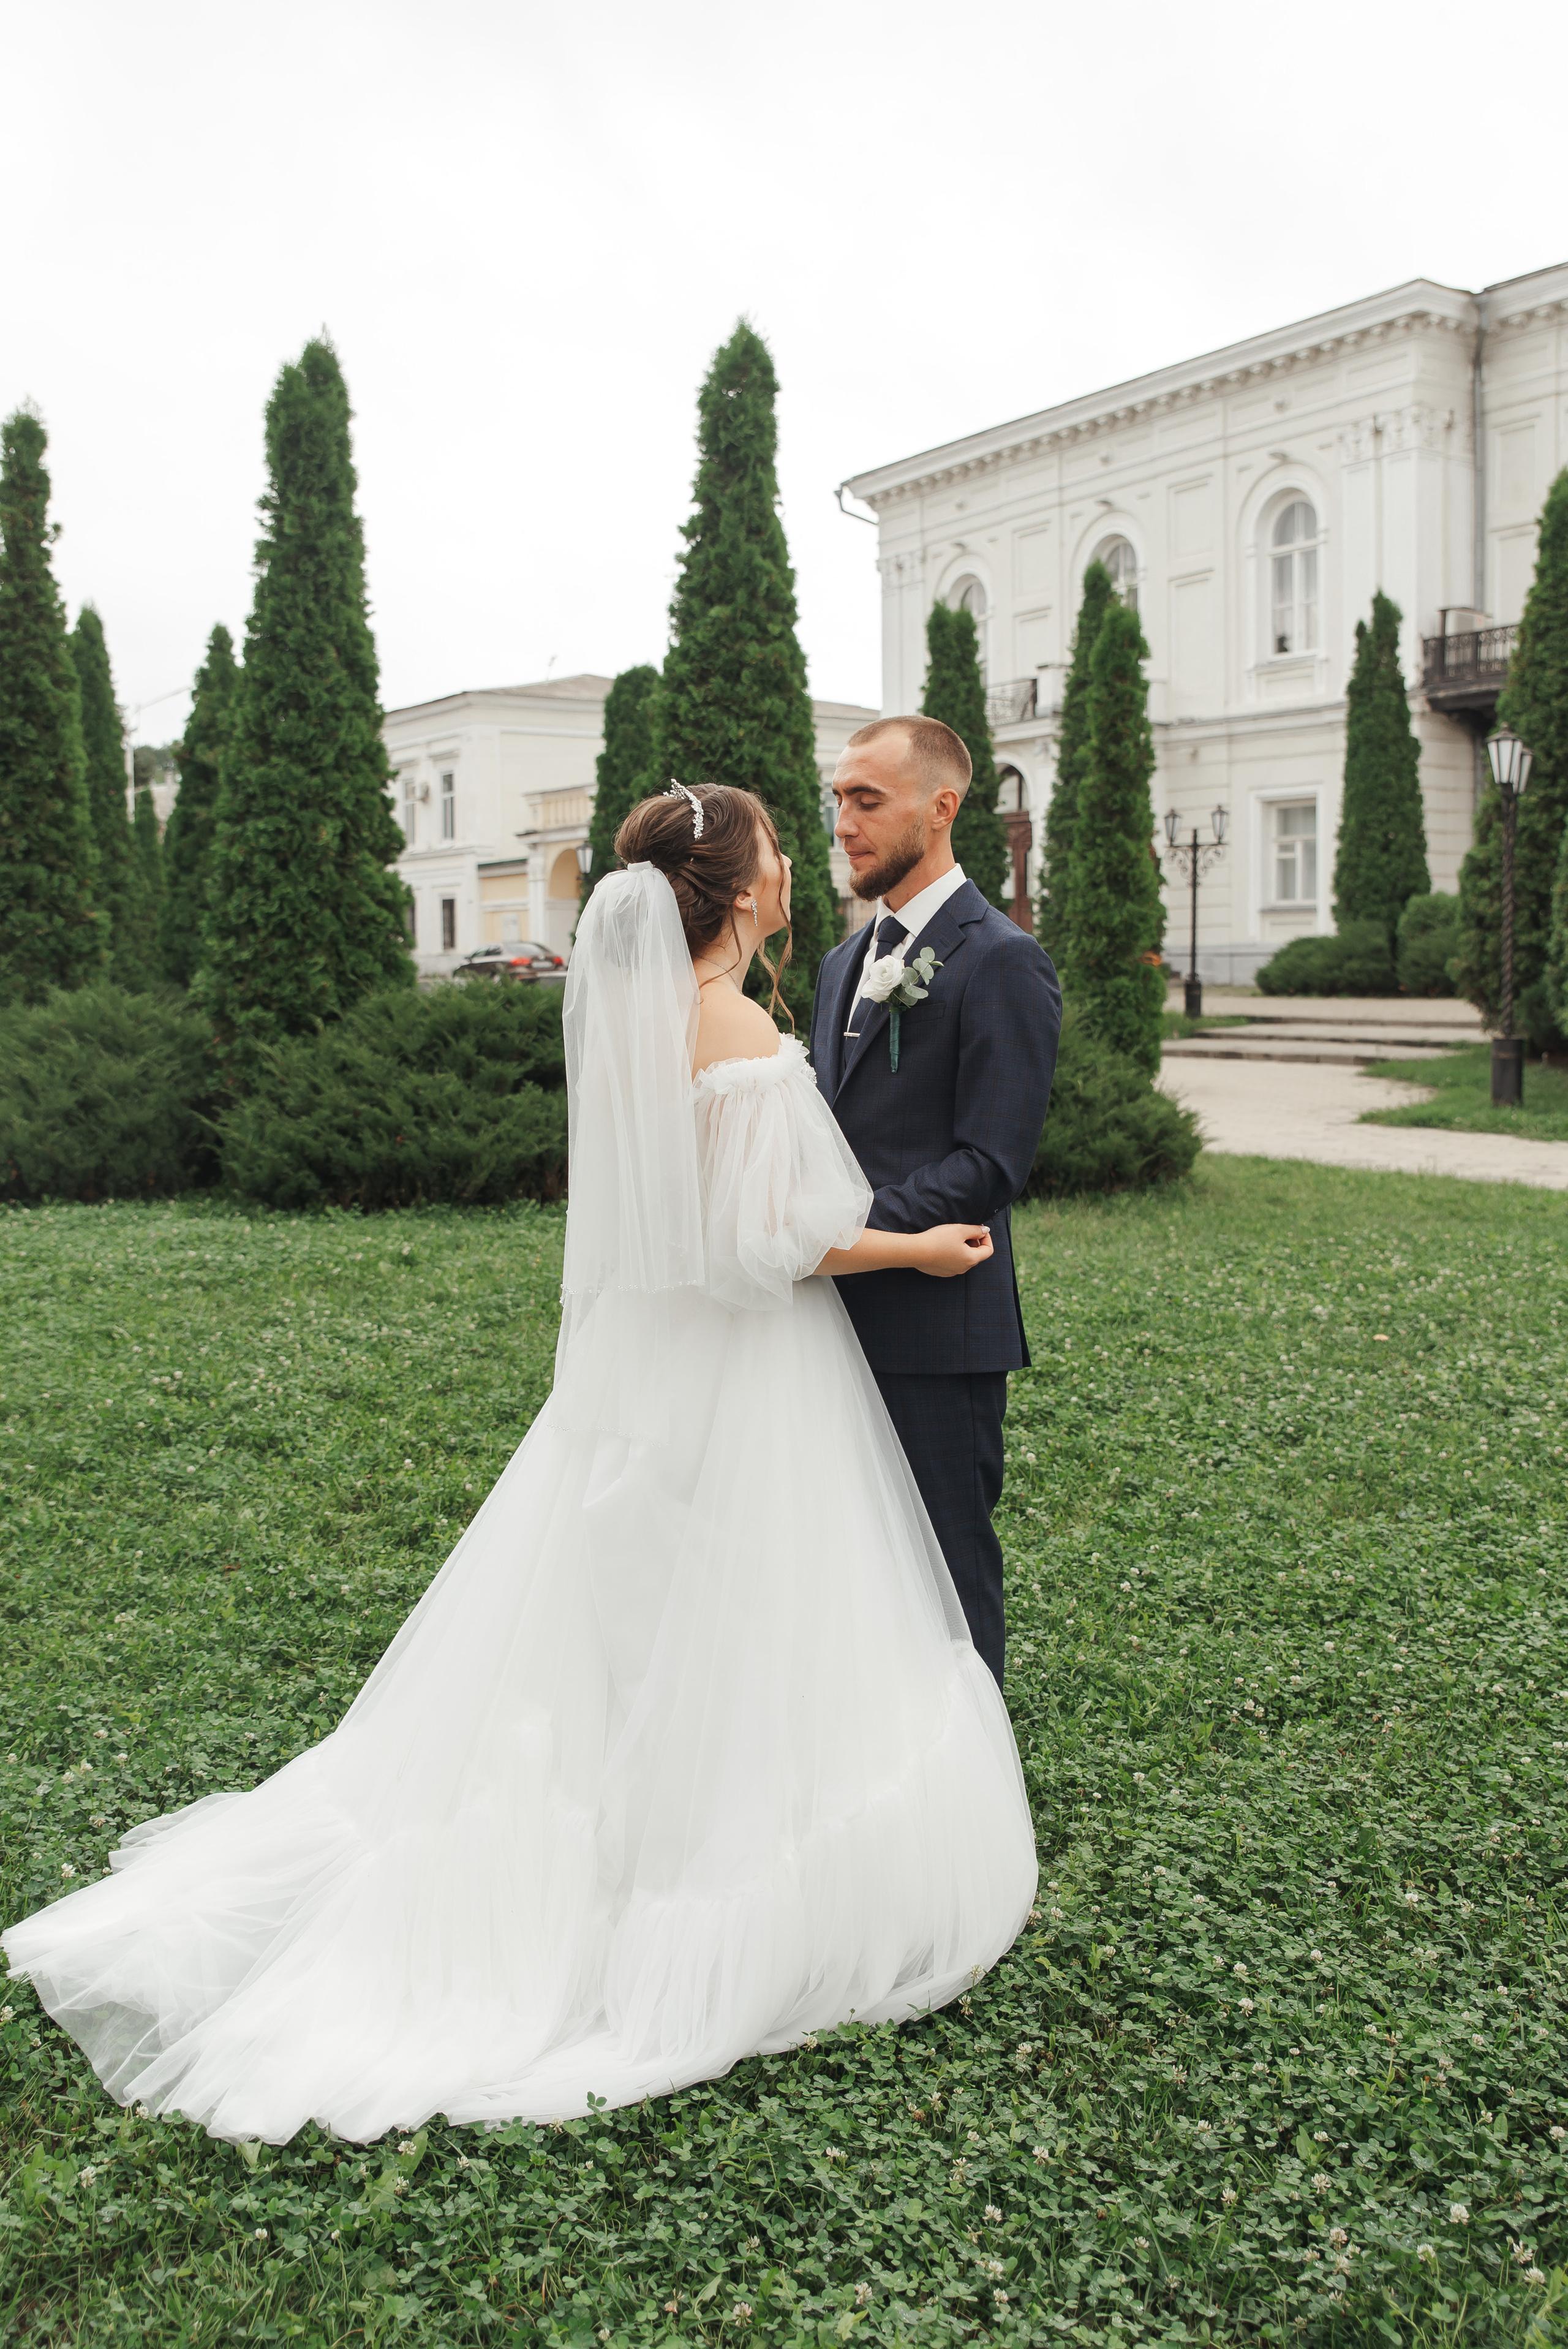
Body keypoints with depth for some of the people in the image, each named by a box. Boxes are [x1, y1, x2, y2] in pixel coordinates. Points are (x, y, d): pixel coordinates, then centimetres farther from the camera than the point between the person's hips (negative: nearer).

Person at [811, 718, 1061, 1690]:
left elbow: (988, 1165, -16)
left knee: (949, 1575, 3)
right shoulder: (848, 959, 17)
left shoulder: (1001, 962, -9)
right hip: (848, 1320, 8)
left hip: (938, 1328, -8)